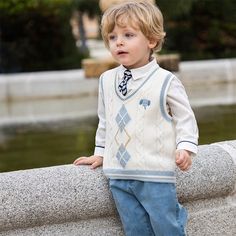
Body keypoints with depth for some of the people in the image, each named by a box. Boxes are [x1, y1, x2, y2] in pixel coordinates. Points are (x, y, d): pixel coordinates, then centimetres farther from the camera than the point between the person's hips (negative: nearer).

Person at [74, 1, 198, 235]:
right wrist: (100, 153, 23)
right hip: (118, 175, 5)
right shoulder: (106, 80, 7)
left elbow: (184, 117, 0)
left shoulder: (165, 81, -8)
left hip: (155, 174, -5)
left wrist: (185, 147, -13)